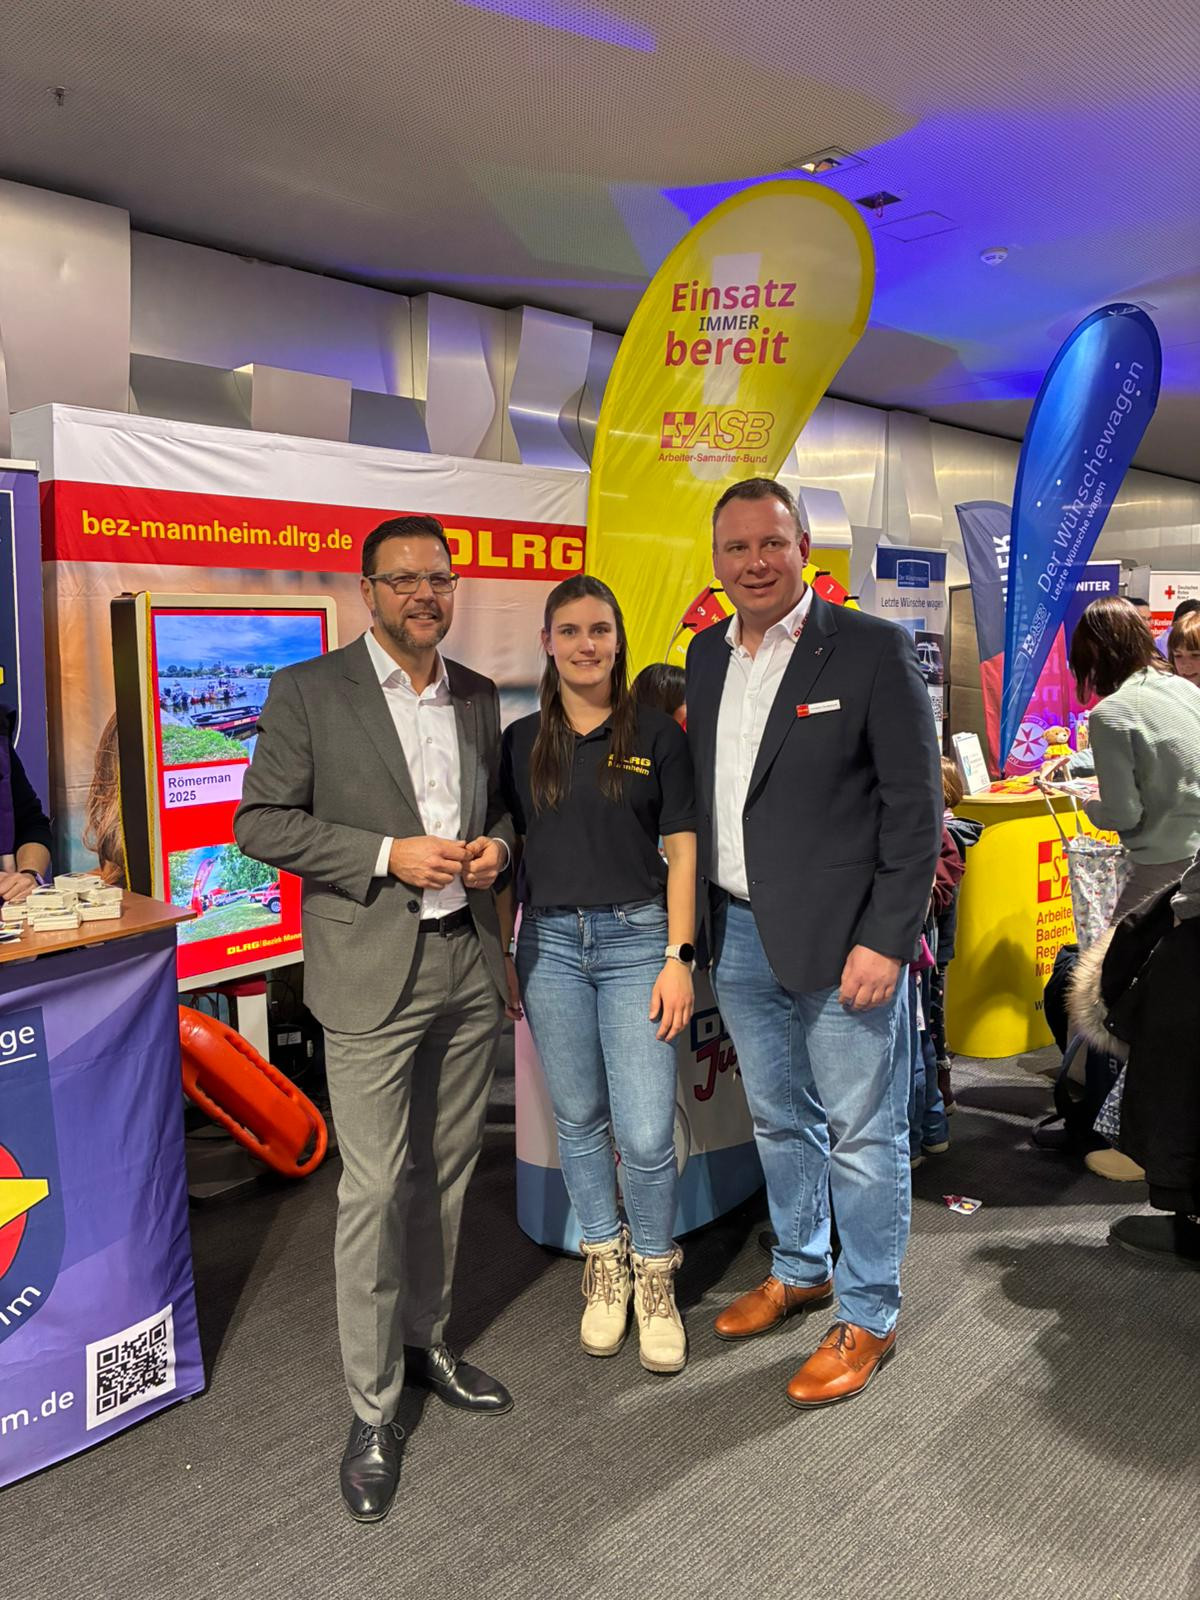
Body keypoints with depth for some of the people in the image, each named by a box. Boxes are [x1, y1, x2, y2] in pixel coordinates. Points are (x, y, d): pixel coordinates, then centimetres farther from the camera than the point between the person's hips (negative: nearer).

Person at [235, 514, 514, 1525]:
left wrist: (495, 843, -2)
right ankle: (373, 1408, 16)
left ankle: (427, 1339, 36)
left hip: (470, 963, 5)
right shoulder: (308, 692, -5)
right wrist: (387, 855, -17)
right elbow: (262, 823, -7)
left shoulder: (479, 696, 10)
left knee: (448, 1170, 16)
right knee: (375, 1188, -1)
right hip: (371, 974, -5)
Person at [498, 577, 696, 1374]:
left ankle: (655, 1277, 21)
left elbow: (682, 852, -1)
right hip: (550, 943, 3)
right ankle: (604, 1262, 33)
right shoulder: (522, 740, 5)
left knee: (646, 1133, -4)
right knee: (579, 1119, 12)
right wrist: (501, 956, 6)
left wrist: (678, 958, -7)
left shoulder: (657, 733, -1)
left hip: (637, 939, -2)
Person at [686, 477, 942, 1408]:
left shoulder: (874, 650, -10)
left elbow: (916, 807, -12)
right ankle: (800, 1272, 42)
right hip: (740, 936, 6)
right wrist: (703, 928, 10)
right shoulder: (707, 655, 9)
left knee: (863, 1136, 7)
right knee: (780, 1121, 21)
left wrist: (887, 941, -17)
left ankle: (868, 1318, 27)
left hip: (843, 941, -6)